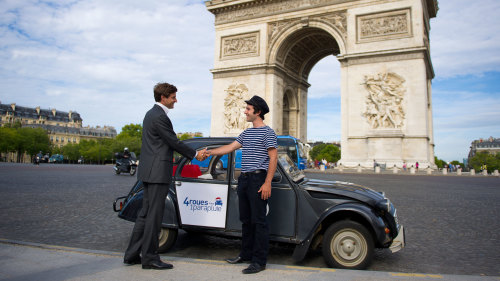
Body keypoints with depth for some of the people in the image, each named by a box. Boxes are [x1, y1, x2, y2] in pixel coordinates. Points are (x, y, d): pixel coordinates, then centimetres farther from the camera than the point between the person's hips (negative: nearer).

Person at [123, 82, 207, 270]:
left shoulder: (151, 114, 18)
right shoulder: (160, 116, -15)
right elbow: (174, 142, -13)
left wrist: (194, 153, 17)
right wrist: (195, 155, 0)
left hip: (149, 171, 10)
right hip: (158, 172, -10)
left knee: (145, 213, 14)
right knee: (154, 215, -2)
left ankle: (132, 255, 22)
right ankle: (150, 258, 7)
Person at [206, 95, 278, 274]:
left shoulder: (267, 132, -6)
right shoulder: (246, 133, 19)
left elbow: (273, 158, -12)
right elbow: (230, 147, 20)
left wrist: (267, 183, -18)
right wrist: (210, 152, 14)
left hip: (258, 180, -8)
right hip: (244, 179, 8)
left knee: (259, 221, -4)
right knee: (246, 220, 15)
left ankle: (259, 261, 2)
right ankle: (246, 254, 26)